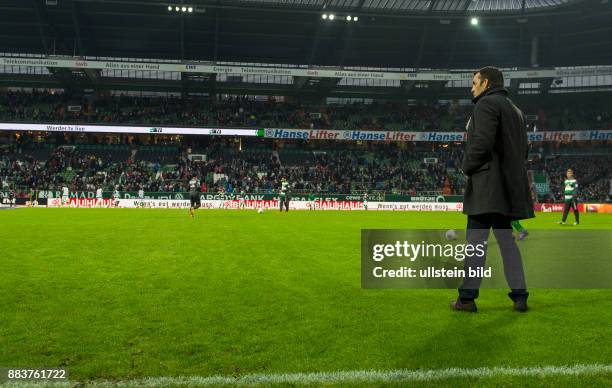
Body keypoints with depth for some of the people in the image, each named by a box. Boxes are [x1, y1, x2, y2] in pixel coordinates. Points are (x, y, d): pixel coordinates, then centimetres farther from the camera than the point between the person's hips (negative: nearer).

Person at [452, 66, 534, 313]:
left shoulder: (486, 104, -6)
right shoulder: (515, 110, 23)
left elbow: (482, 142, -19)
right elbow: (524, 149, 22)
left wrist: (467, 167, -6)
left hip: (488, 184, -9)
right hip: (509, 184, 9)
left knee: (476, 240, -6)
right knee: (506, 238, 11)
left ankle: (467, 297, -4)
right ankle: (519, 296, 10)